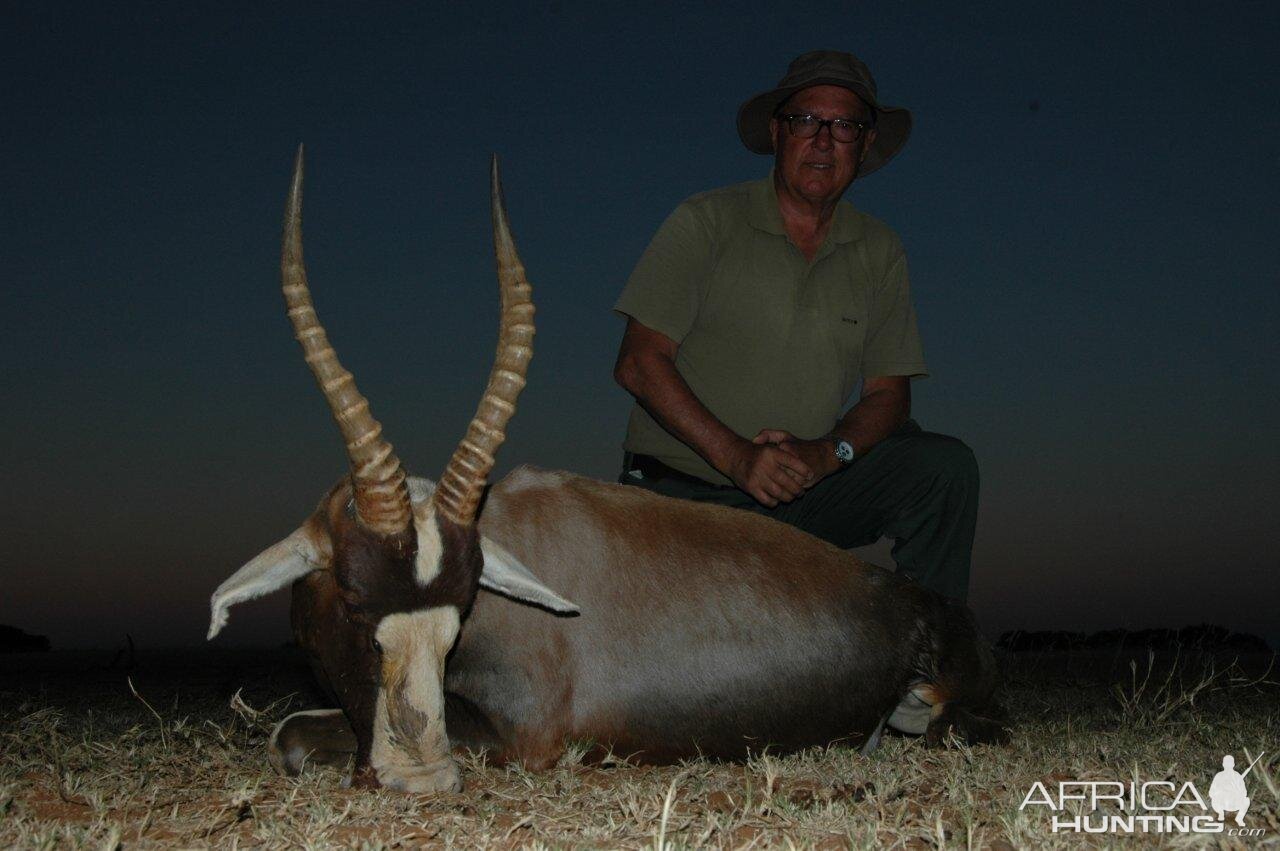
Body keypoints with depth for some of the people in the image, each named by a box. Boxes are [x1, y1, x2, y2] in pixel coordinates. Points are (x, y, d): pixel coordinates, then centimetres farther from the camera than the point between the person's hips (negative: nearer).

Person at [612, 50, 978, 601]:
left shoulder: (879, 254, 7)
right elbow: (639, 363, -11)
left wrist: (826, 453, -18)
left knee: (945, 466, -17)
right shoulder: (706, 222, -4)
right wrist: (736, 457, -21)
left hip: (801, 492, 3)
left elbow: (889, 392, 4)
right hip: (681, 495, -3)